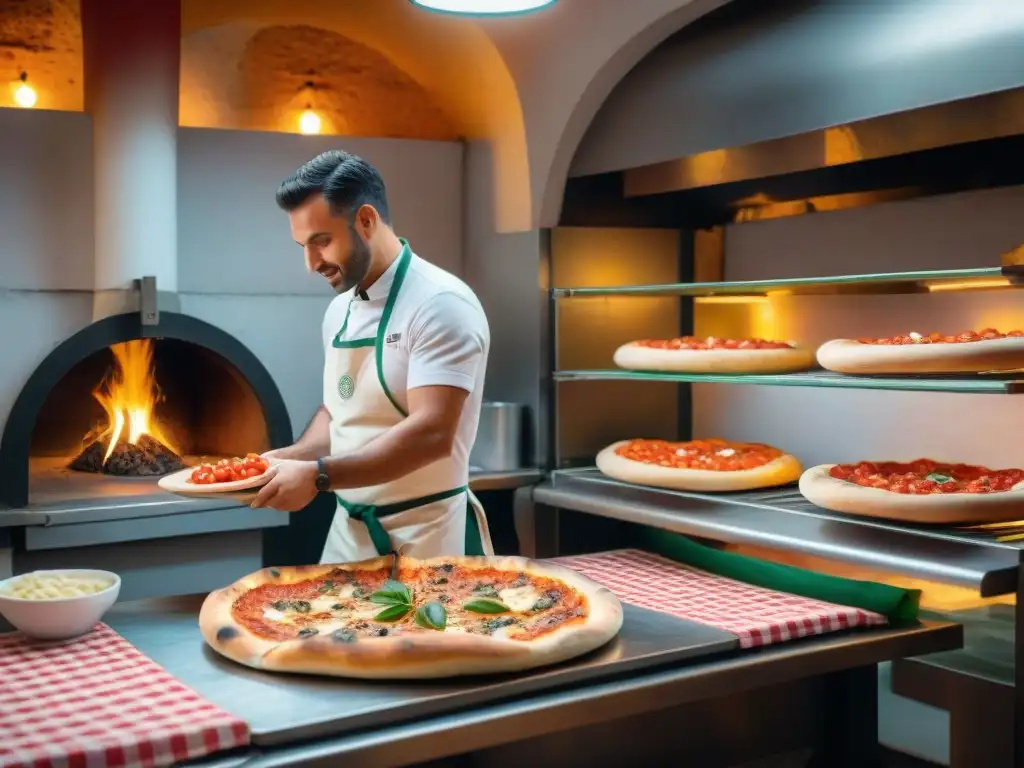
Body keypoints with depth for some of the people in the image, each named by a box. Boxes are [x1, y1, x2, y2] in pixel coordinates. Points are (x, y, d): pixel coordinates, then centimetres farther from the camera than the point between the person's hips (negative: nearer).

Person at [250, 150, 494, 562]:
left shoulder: (440, 304, -17)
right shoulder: (339, 310, 8)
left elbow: (432, 434, -25)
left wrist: (319, 475, -26)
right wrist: (295, 456, 1)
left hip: (428, 535, -7)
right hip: (349, 530, 7)